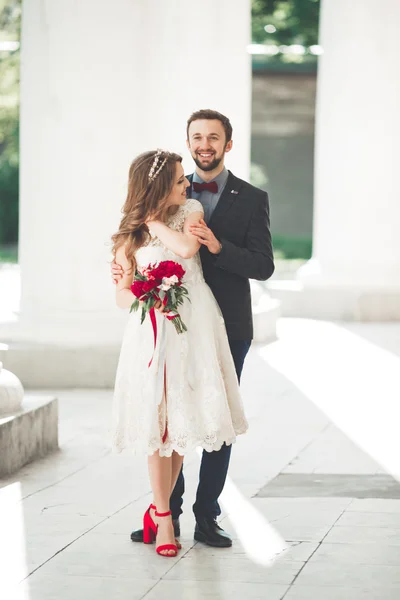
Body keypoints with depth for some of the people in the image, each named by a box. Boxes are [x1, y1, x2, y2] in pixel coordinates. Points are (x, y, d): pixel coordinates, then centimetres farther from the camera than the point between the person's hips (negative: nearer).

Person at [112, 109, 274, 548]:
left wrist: (218, 247, -23)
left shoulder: (252, 199, 0)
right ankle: (167, 515, 13)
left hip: (227, 327, -2)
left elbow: (263, 266, -8)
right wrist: (122, 265, -10)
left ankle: (206, 518, 12)